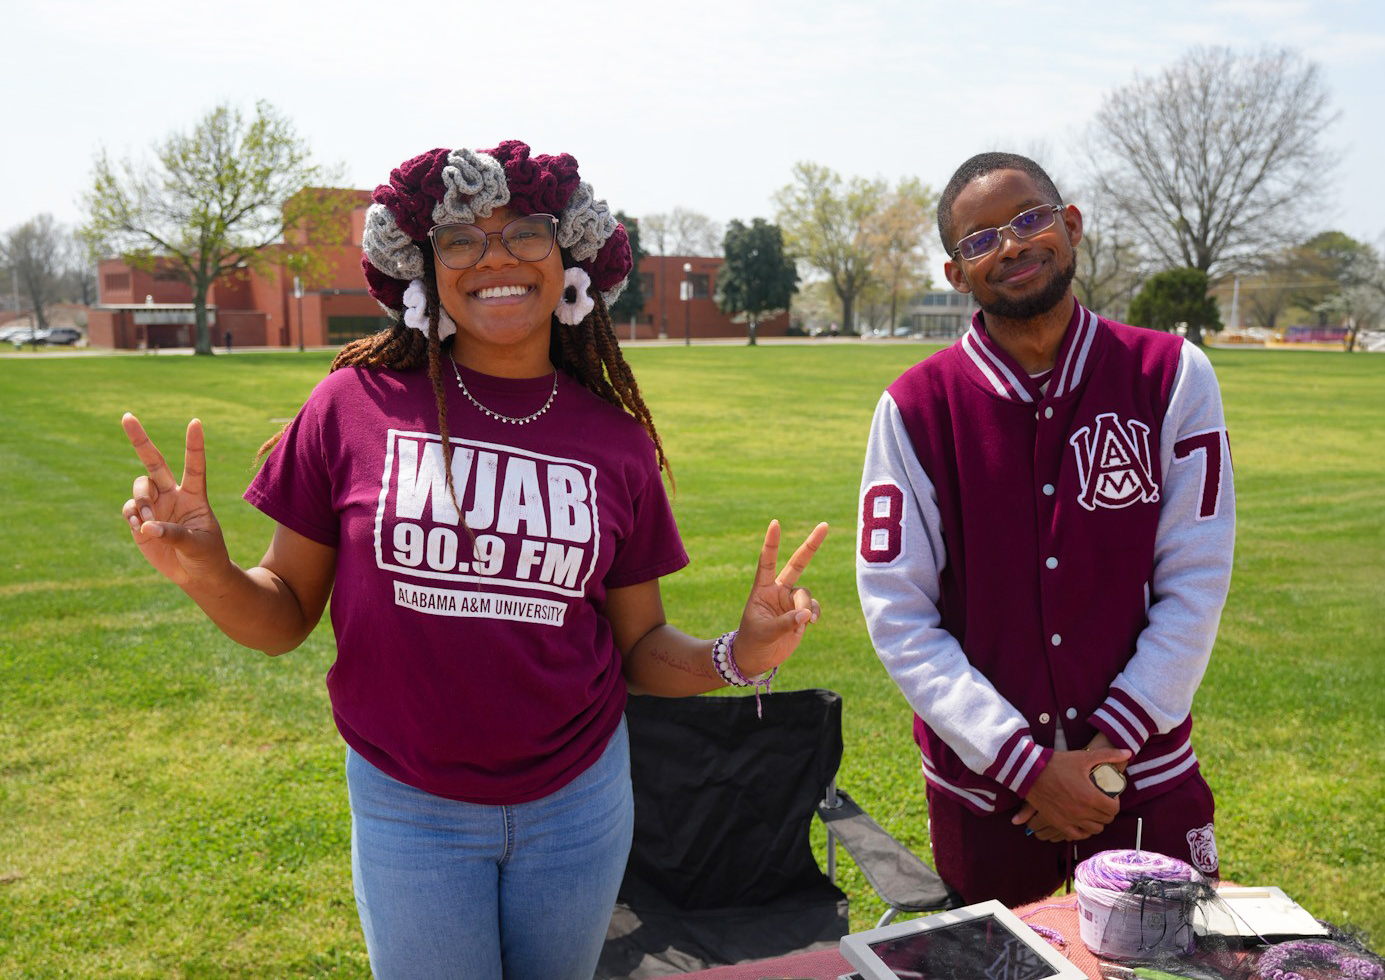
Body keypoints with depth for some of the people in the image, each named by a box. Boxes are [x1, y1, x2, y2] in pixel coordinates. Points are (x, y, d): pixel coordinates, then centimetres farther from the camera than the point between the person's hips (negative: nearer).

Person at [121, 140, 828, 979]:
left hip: (578, 799, 2)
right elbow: (286, 616, -2)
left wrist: (737, 658, -16)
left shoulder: (614, 439, -5)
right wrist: (208, 573, -22)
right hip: (410, 809, -2)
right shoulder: (359, 404, -10)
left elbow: (640, 645, 3)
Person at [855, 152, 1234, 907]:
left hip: (1146, 779, 1)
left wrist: (1110, 746, -11)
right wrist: (1028, 765, -15)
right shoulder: (916, 408, -9)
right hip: (982, 786, 0)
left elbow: (1194, 586, -5)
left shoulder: (1171, 377, -5)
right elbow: (898, 616, -11)